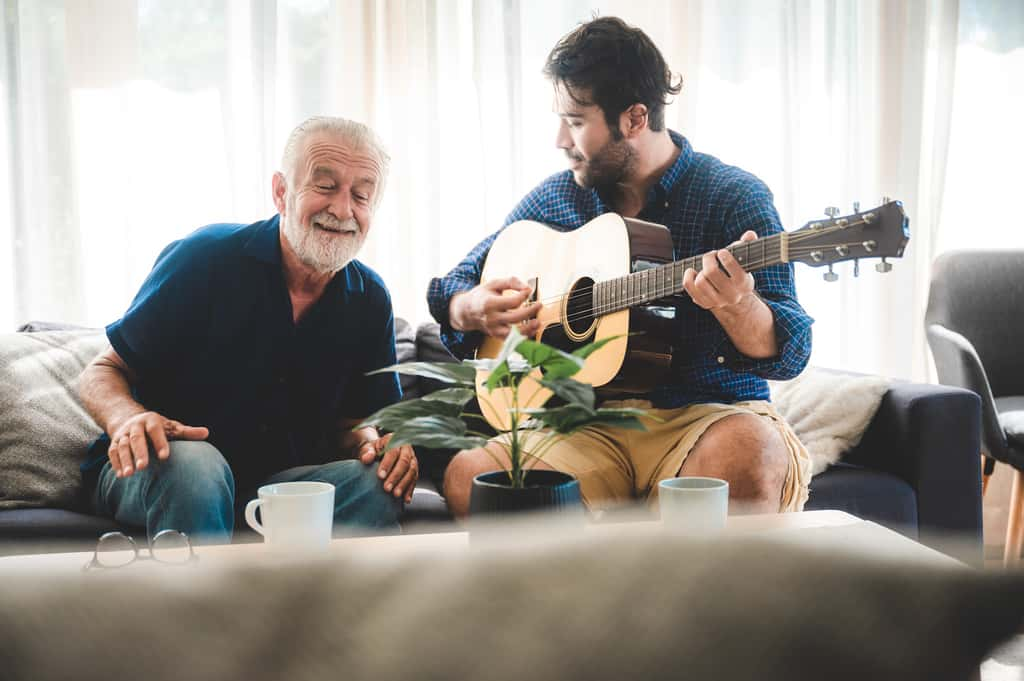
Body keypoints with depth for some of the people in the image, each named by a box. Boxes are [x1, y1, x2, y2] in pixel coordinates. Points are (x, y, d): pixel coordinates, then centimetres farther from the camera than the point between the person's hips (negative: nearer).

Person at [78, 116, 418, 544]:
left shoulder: (369, 300, 2)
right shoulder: (203, 258, -12)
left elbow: (350, 420, 12)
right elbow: (101, 374, -7)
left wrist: (371, 443, -15)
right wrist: (127, 419, -31)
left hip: (276, 479, 3)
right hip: (150, 472, -2)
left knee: (376, 483, -27)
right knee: (192, 465, -38)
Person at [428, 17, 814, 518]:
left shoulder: (733, 196, -3)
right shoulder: (552, 199, 11)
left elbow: (789, 353, -11)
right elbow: (453, 289, 21)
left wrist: (738, 309, -34)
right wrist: (472, 310, -4)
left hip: (708, 416, -3)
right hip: (588, 424, 4)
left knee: (751, 455, -39)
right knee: (466, 478, -25)